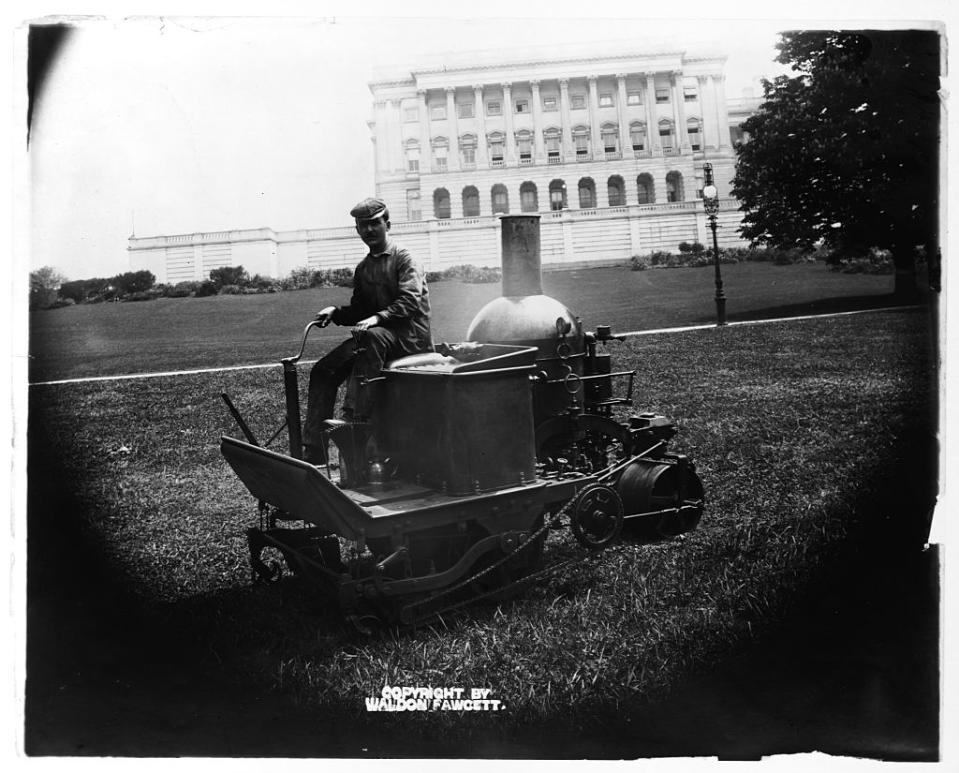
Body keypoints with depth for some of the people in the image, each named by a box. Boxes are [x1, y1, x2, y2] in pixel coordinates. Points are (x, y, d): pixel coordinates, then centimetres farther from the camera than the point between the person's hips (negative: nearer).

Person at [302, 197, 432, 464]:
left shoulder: (404, 258, -4)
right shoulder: (363, 268, 18)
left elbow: (411, 301, -17)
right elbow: (359, 311, 21)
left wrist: (377, 318, -31)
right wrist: (336, 312, 0)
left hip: (410, 336, -7)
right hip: (378, 335, 7)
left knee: (370, 336, -40)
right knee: (323, 371, -9)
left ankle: (354, 417, -41)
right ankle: (313, 452, -12)